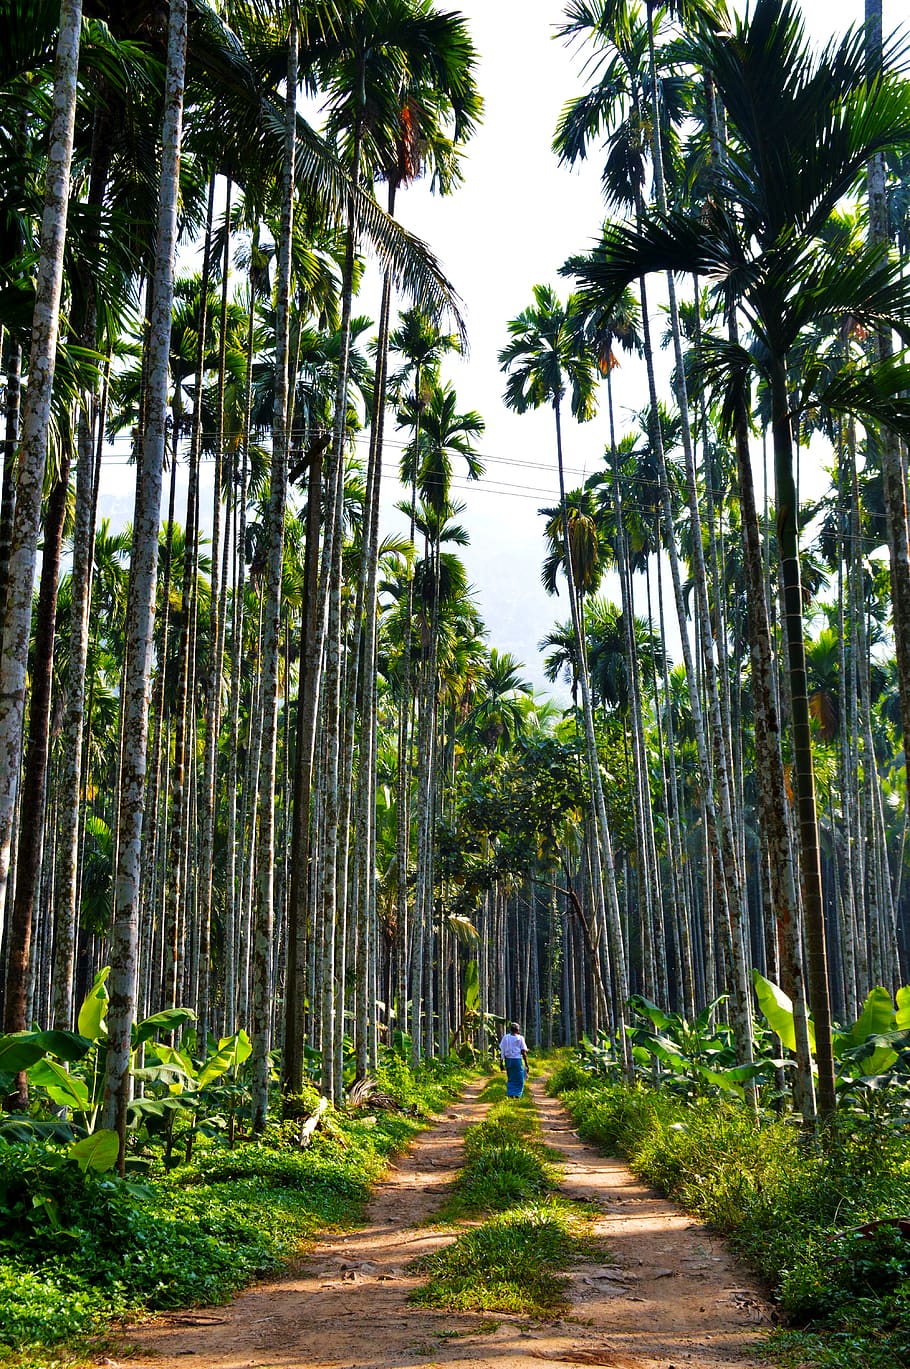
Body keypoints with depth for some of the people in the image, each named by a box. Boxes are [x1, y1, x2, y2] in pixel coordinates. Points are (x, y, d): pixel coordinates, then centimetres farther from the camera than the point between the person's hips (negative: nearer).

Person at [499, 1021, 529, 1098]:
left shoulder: (505, 1037, 4)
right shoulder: (520, 1038, -5)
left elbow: (502, 1051, 3)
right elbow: (523, 1052, -6)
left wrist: (502, 1063, 8)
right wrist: (526, 1064, -1)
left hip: (508, 1060, 3)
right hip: (517, 1060, -3)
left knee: (510, 1078, 15)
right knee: (519, 1079, 8)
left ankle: (510, 1094, 7)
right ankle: (517, 1094, -1)